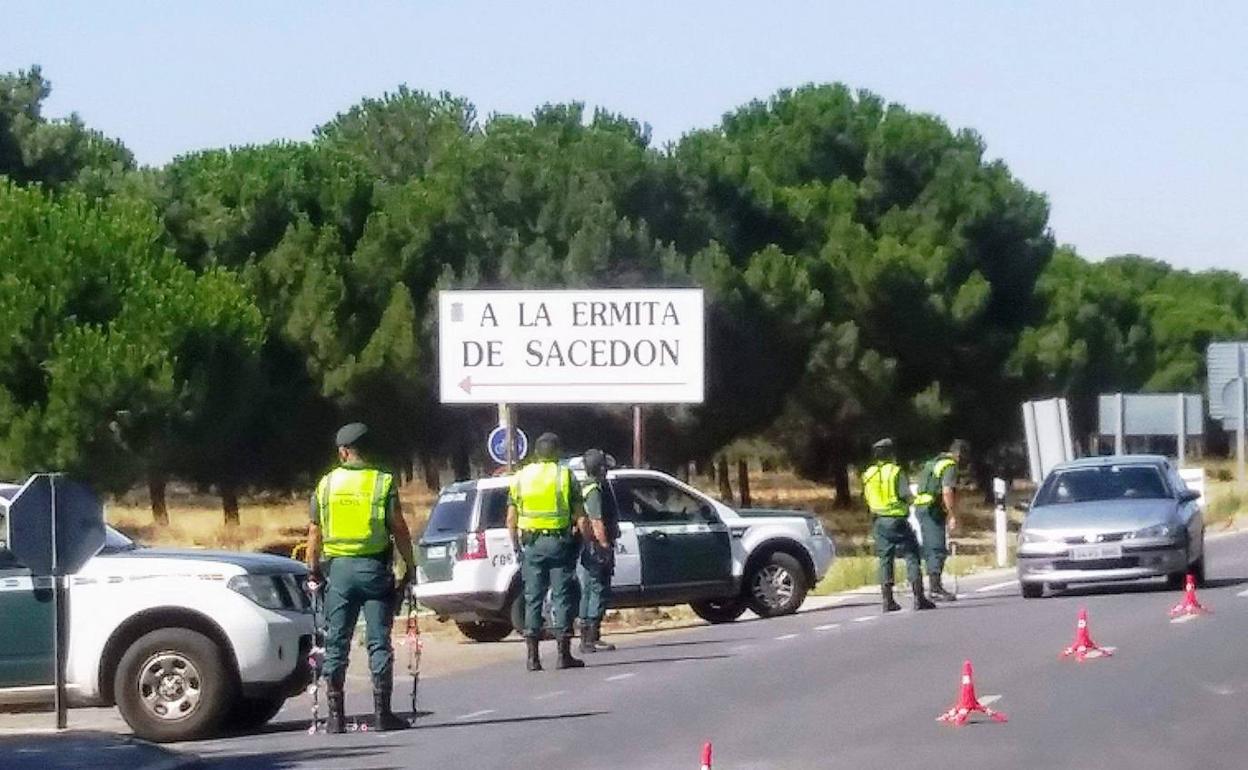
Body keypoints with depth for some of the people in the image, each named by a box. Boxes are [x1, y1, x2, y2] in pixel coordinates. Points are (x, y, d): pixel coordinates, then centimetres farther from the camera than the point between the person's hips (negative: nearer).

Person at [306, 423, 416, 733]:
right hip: (374, 567, -2)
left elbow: (315, 533, 6)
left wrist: (313, 568, 15)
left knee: (336, 643, 7)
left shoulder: (326, 484, 6)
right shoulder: (383, 482, -3)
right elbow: (399, 529, -7)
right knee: (379, 642, 1)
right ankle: (381, 712, -1)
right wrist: (410, 565, 1)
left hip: (338, 568, 2)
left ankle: (336, 715, 6)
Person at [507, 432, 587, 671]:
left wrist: (516, 546, 13)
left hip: (532, 544, 2)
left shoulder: (521, 477, 7)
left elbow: (511, 519, 4)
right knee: (561, 597, 2)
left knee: (533, 599, 6)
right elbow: (580, 517, -4)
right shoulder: (565, 475, -1)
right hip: (559, 542, -2)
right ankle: (564, 654, -1)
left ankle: (533, 657, 2)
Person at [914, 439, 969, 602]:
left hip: (921, 507, 10)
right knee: (938, 550, -11)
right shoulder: (950, 466, -8)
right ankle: (936, 589, -16)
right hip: (933, 510, -10)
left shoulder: (933, 462, 21)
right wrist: (953, 516, -17)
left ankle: (934, 587, 16)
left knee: (930, 550, 12)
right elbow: (947, 492, -19)